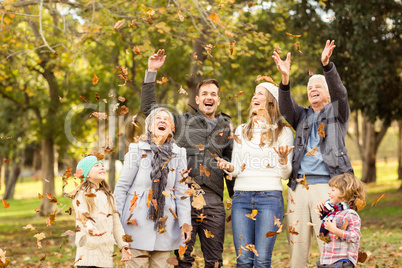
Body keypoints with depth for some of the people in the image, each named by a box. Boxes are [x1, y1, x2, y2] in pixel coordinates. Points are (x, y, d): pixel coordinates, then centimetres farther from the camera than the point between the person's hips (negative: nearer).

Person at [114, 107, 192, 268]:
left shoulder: (178, 154, 6)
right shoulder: (137, 151, -2)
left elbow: (181, 192, 7)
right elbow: (122, 187, 1)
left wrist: (185, 222, -1)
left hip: (165, 225, 3)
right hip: (138, 223, -3)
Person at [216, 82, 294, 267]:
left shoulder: (283, 132, 7)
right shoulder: (241, 130, 17)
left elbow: (285, 175, 4)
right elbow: (236, 169, 16)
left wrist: (283, 158, -16)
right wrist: (229, 168, -6)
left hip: (270, 197, -3)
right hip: (241, 197, 3)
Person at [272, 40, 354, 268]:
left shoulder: (338, 113, 13)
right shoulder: (302, 116, 22)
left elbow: (340, 92, -6)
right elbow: (286, 106, 1)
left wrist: (327, 65, -24)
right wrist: (285, 78, -18)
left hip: (326, 186, -4)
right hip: (298, 187, 4)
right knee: (297, 244, 1)